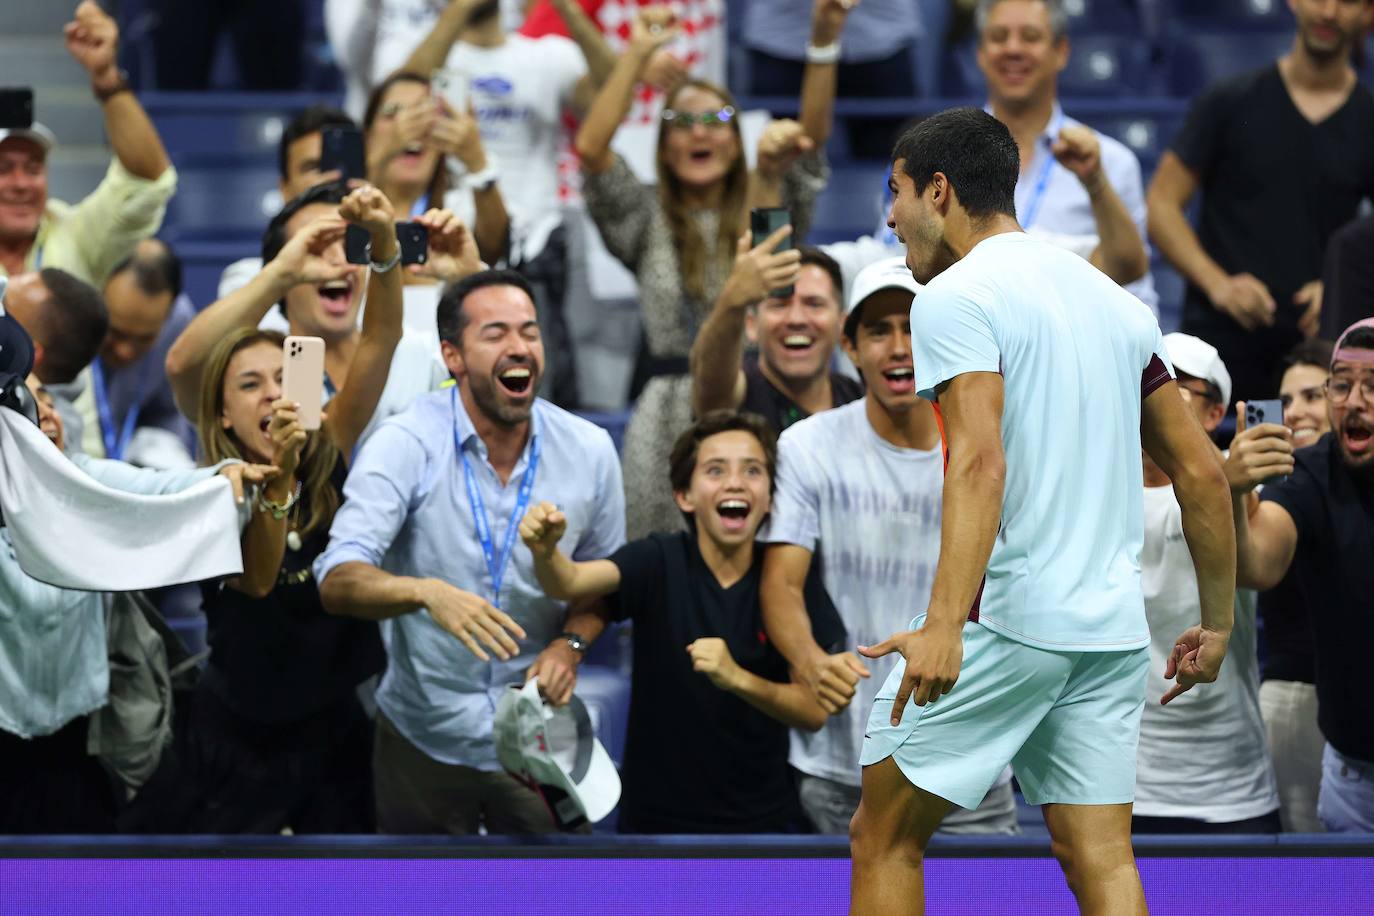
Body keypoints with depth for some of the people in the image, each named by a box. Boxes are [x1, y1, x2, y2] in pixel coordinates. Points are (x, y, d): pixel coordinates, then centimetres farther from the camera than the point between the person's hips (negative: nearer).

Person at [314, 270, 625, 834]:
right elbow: (338, 582, -23)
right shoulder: (405, 444, -15)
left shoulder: (589, 451, -4)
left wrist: (571, 642, -10)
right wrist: (428, 592, -42)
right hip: (423, 739, -2)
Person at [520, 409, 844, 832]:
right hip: (656, 817, -1)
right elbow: (572, 581, -26)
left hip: (763, 817, 1)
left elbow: (815, 711, -8)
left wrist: (737, 678, -25)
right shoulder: (659, 561, -9)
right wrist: (545, 552, -47)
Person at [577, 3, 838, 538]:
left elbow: (812, 136, -1)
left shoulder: (768, 210, 13)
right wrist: (638, 54, -7)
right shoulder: (648, 222, 11)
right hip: (670, 422, 0)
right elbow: (591, 147, -3)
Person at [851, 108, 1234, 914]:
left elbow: (981, 463, -22)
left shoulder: (955, 297, -8)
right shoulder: (1114, 300, 15)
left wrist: (943, 625, -31)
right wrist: (1219, 621, 21)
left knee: (884, 838, 6)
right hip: (1114, 627, 7)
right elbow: (1202, 470, 15)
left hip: (1003, 617, -7)